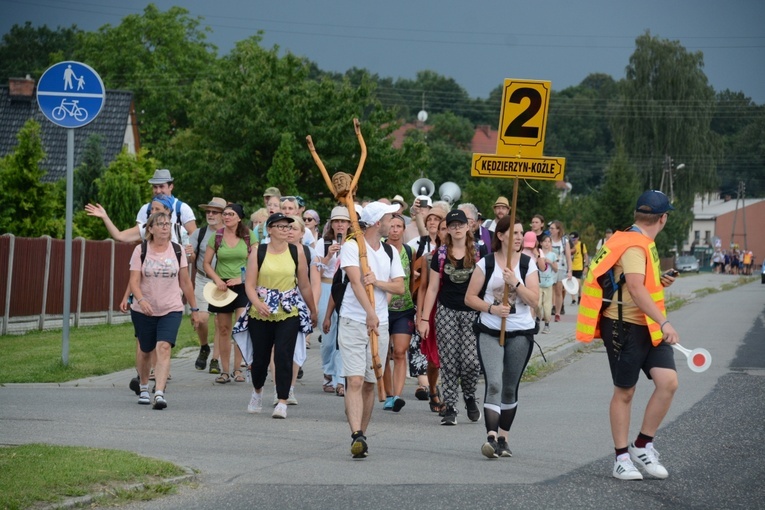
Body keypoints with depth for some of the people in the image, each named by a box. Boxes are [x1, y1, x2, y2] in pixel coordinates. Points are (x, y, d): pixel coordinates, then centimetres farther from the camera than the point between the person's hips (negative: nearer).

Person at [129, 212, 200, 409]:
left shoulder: (177, 250, 3)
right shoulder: (141, 250, -3)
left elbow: (185, 282, 10)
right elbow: (134, 281, -10)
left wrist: (194, 309, 11)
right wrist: (141, 300, -29)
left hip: (171, 310, 0)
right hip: (144, 311, 0)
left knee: (164, 348, -19)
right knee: (145, 351, 12)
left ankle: (159, 393, -27)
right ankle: (143, 388, 37)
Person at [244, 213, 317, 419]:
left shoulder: (297, 253, 4)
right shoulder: (258, 252, 1)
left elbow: (304, 286, 12)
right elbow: (249, 284, -4)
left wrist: (313, 311, 19)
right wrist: (258, 303, -22)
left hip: (288, 315, 0)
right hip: (261, 315, 0)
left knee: (283, 356, -13)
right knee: (260, 358, 9)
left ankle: (282, 402, -9)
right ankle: (257, 392, 39)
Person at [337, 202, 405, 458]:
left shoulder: (390, 252, 14)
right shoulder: (352, 246, -5)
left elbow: (399, 287, 7)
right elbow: (356, 282, -18)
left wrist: (377, 282, -12)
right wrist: (370, 313, -30)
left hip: (380, 325, 5)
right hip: (353, 322, -5)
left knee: (369, 384, 8)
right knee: (355, 381, -14)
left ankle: (362, 434, 17)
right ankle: (357, 436, -23)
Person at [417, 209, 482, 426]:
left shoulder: (478, 253, 2)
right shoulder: (441, 255, 5)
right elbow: (432, 288, 7)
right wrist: (424, 318, 3)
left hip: (472, 312, -1)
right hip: (446, 312, 1)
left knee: (471, 360, -11)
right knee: (448, 361, -2)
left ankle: (469, 396, 17)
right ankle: (449, 407, 6)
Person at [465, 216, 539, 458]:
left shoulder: (528, 263, 4)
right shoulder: (486, 263, 0)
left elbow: (534, 300, -4)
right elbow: (470, 297, 1)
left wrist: (515, 282, -17)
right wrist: (491, 308, -14)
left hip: (521, 333, 2)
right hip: (490, 332, -2)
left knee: (510, 388, 9)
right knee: (494, 384, -16)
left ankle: (503, 438, 20)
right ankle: (491, 437, -24)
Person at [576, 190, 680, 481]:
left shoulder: (641, 244, 13)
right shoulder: (634, 246, -17)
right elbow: (635, 289, -31)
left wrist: (659, 283, 17)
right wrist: (664, 322, -37)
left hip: (649, 328, 8)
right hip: (625, 327, -8)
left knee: (668, 382, -7)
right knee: (625, 392, 2)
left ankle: (643, 446, 6)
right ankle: (622, 458, 14)